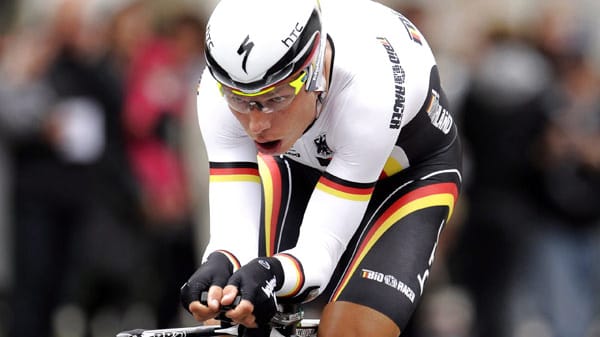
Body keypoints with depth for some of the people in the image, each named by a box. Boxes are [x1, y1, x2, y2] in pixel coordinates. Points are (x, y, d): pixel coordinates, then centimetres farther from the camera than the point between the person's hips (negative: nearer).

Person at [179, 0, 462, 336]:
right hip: (299, 162, 4)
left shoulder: (368, 91, -42)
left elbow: (323, 247, -37)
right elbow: (234, 233, -31)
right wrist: (218, 269, -55)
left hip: (405, 171, -4)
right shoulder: (220, 93, -31)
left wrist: (271, 274, -59)